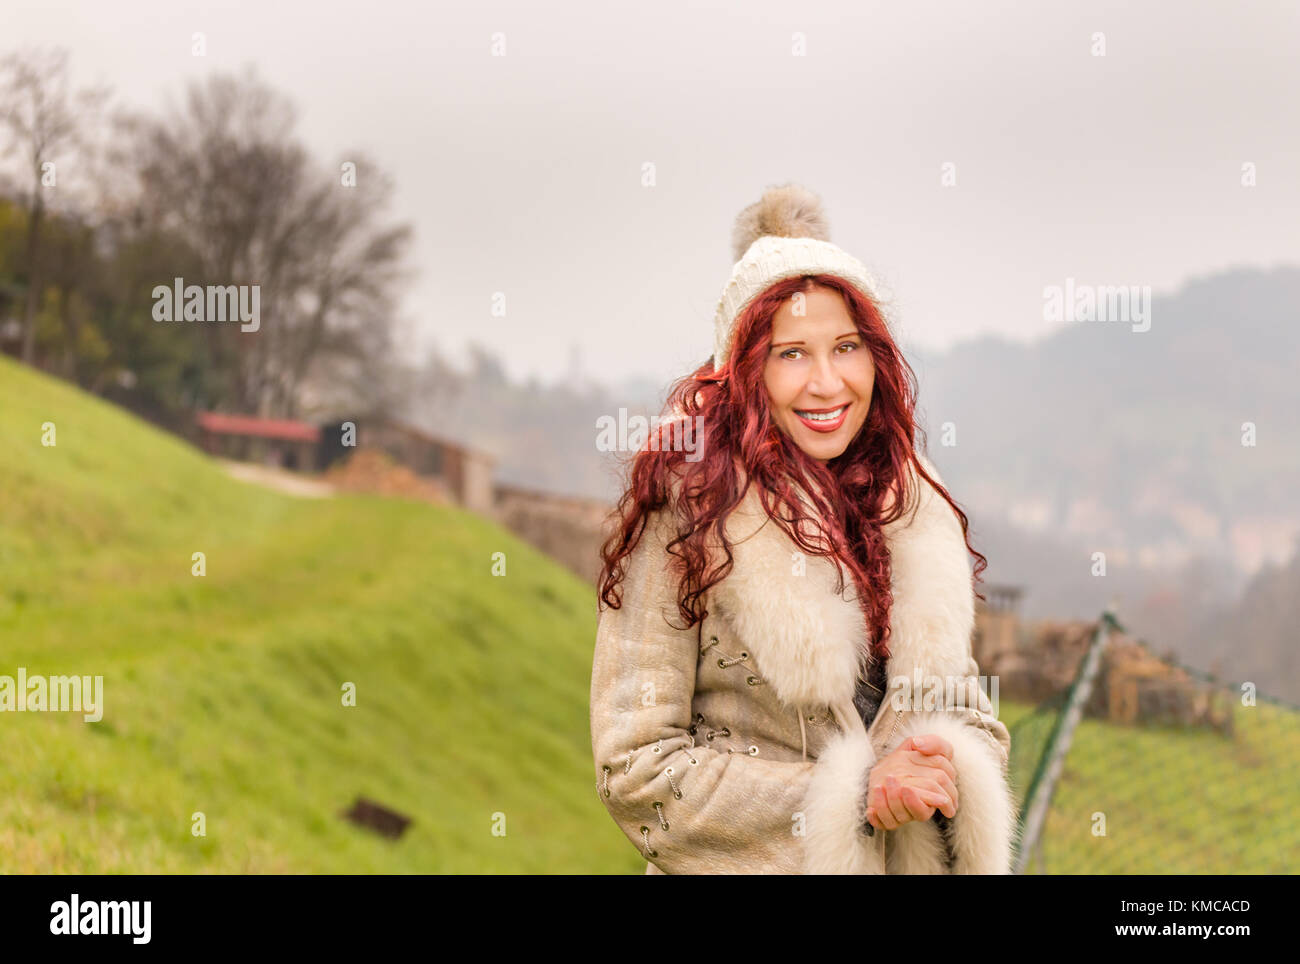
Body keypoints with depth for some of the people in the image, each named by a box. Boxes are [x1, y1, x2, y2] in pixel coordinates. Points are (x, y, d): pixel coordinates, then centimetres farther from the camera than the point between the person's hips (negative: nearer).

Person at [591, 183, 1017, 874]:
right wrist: (849, 799, -20)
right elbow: (634, 770, -17)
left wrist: (947, 772, -18)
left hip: (908, 857, 4)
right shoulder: (686, 512, -16)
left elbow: (963, 709, 4)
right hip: (736, 867, -4)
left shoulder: (910, 506, 0)